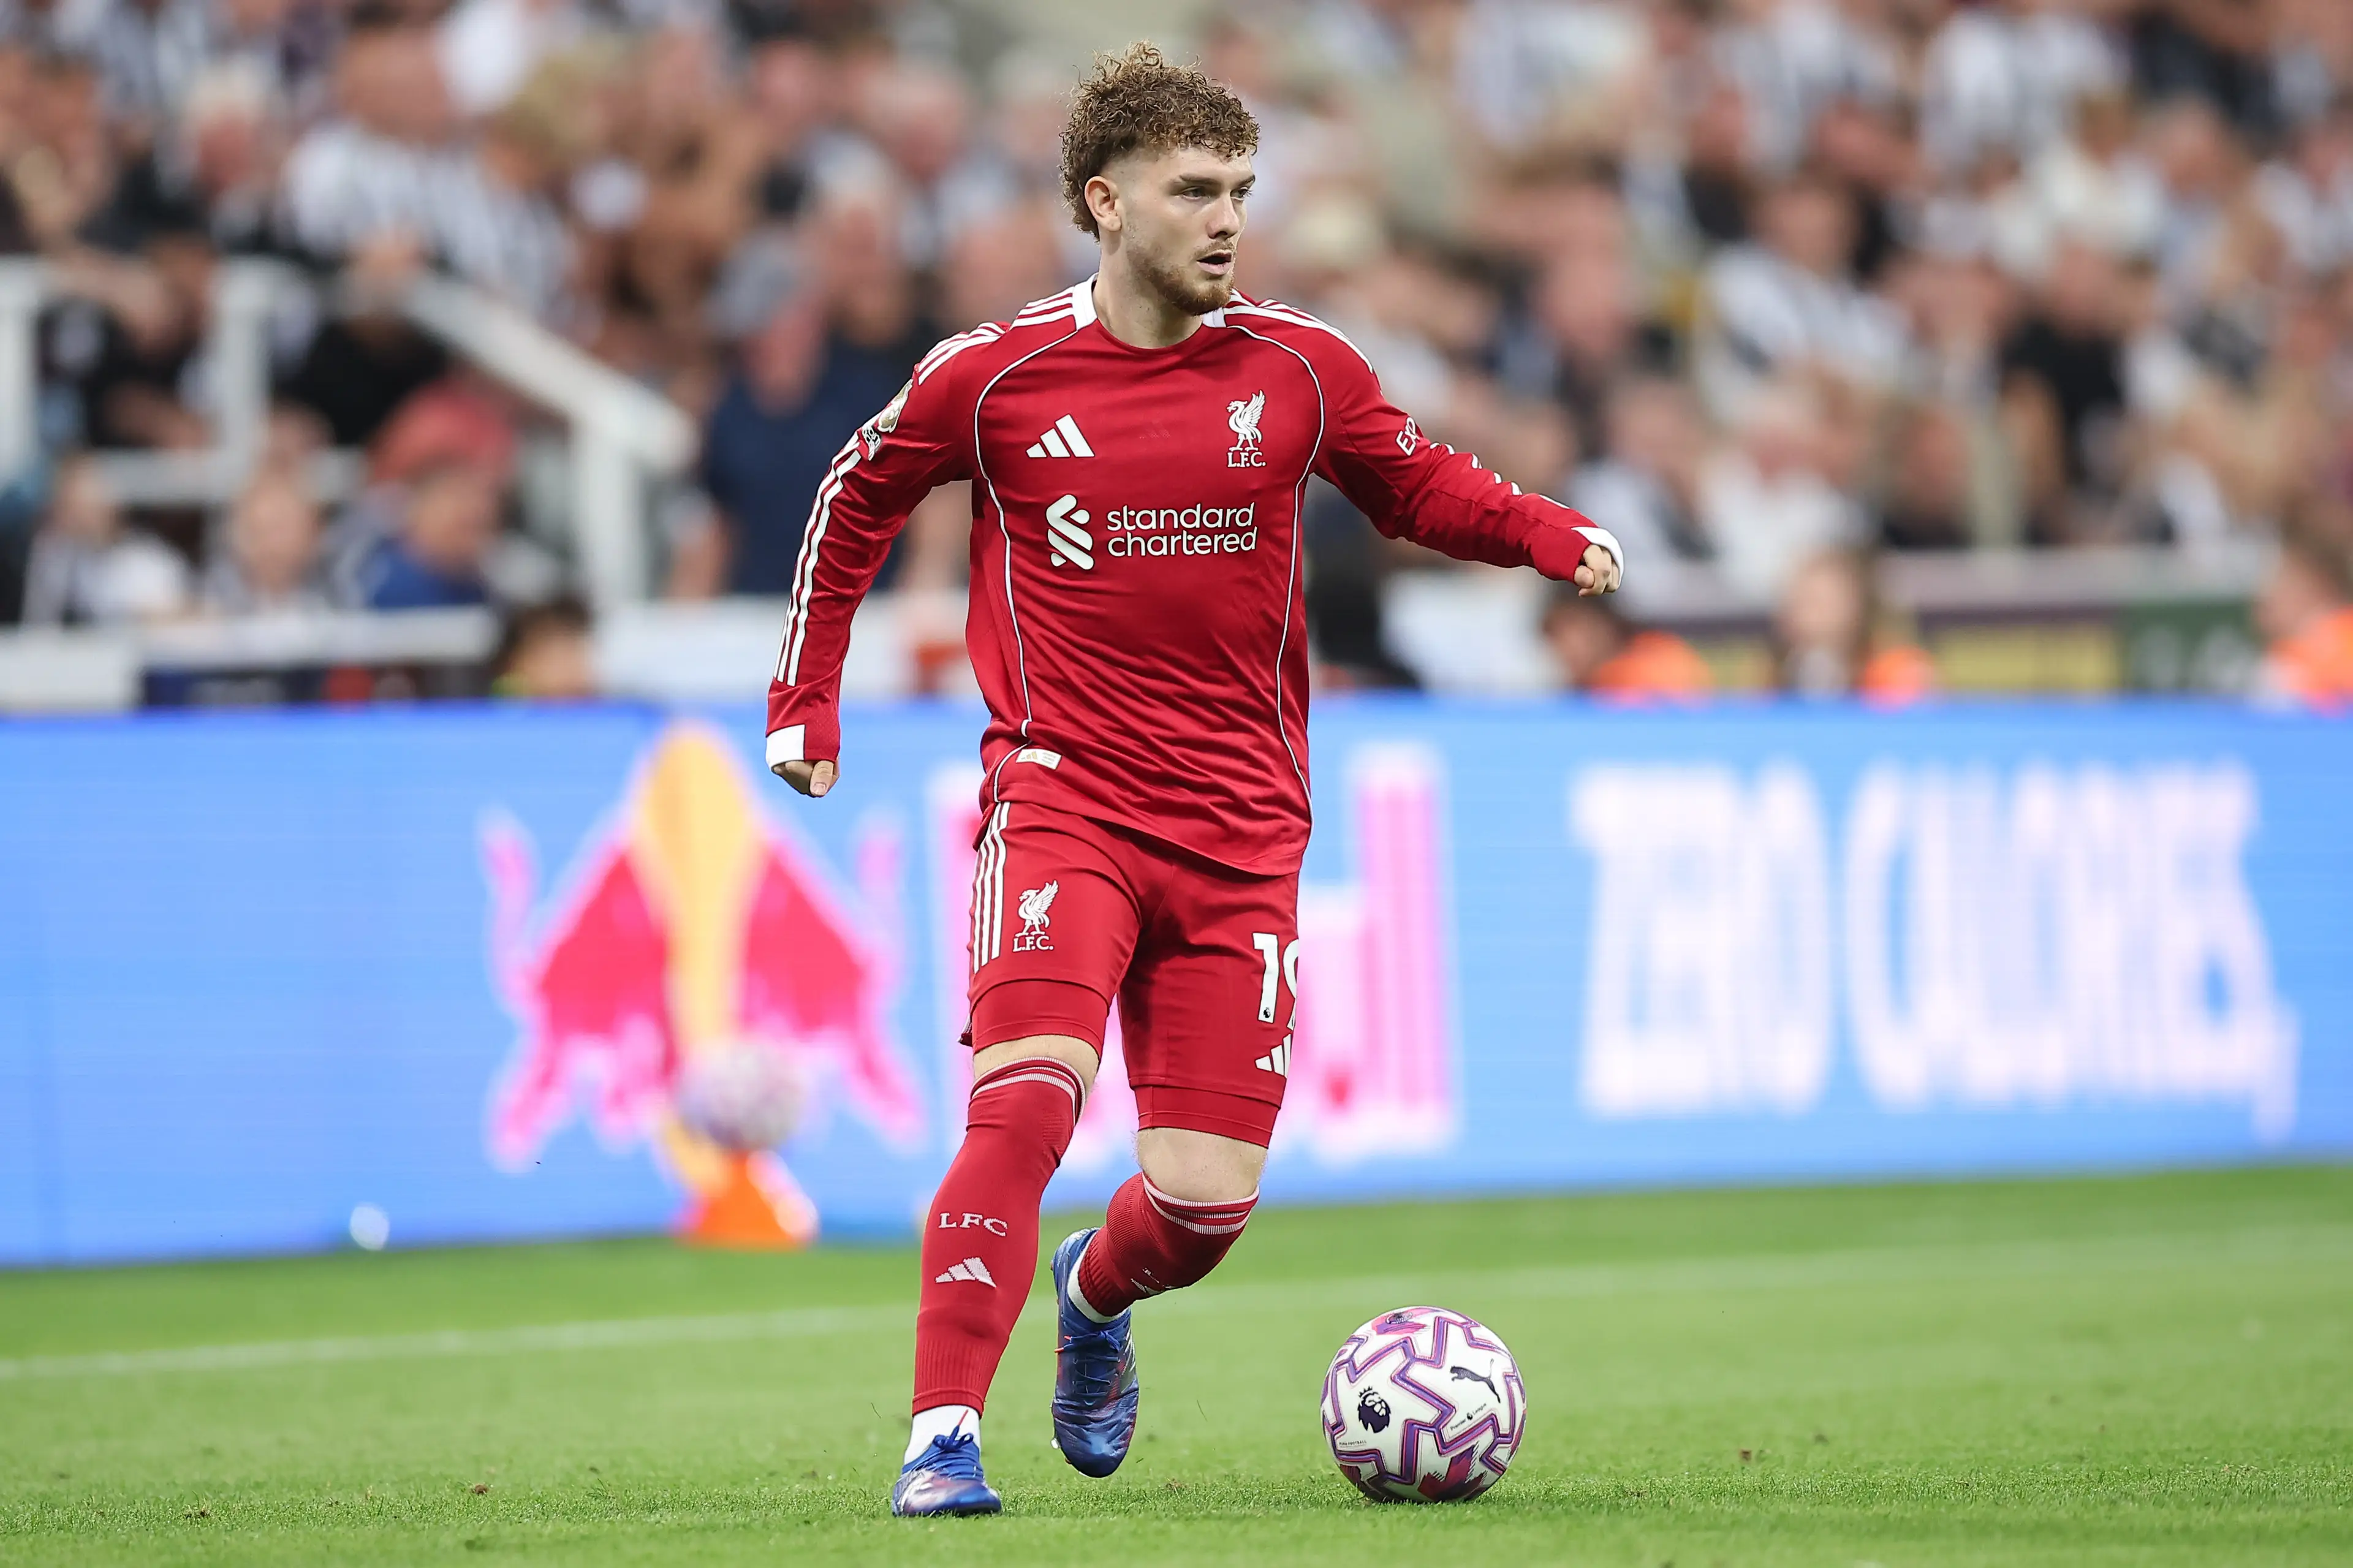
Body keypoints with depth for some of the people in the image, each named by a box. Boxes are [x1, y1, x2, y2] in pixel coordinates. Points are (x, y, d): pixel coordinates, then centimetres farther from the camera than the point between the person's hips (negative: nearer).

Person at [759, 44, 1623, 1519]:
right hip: (1062, 798, -2)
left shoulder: (1301, 368, 2)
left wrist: (1556, 536, 1)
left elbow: (1420, 487, 19)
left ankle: (1096, 1298, 36)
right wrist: (807, 701, 14)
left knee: (1208, 1198, -1)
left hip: (1240, 829, 2)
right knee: (1029, 1093, -27)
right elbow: (858, 501, 15)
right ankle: (945, 1439, -22)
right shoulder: (992, 376, -3)